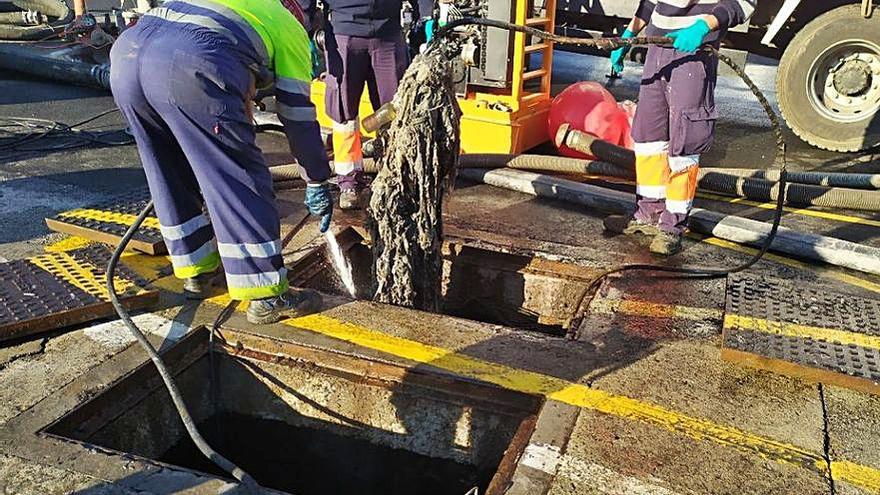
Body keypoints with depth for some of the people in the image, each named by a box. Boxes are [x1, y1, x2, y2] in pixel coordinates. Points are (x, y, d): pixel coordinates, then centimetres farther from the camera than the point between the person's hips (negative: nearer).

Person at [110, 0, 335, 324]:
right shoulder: (290, 29, 23)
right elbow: (299, 116, 20)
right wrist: (318, 183, 29)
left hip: (126, 52, 7)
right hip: (189, 67, -7)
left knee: (173, 181, 22)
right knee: (240, 183, 1)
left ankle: (195, 272, 33)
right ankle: (266, 297, 5)